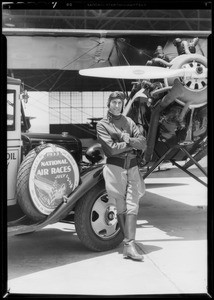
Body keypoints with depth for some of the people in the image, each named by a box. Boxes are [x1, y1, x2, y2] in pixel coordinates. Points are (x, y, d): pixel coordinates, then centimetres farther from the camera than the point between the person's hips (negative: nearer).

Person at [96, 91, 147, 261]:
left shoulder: (129, 121, 16)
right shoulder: (102, 124, 4)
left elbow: (143, 144, 7)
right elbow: (111, 148, -10)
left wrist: (128, 139, -10)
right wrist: (132, 143, -3)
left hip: (133, 166, 3)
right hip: (115, 167, -3)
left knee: (132, 205, -8)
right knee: (121, 207, -1)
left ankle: (130, 244, -12)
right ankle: (129, 242, 6)